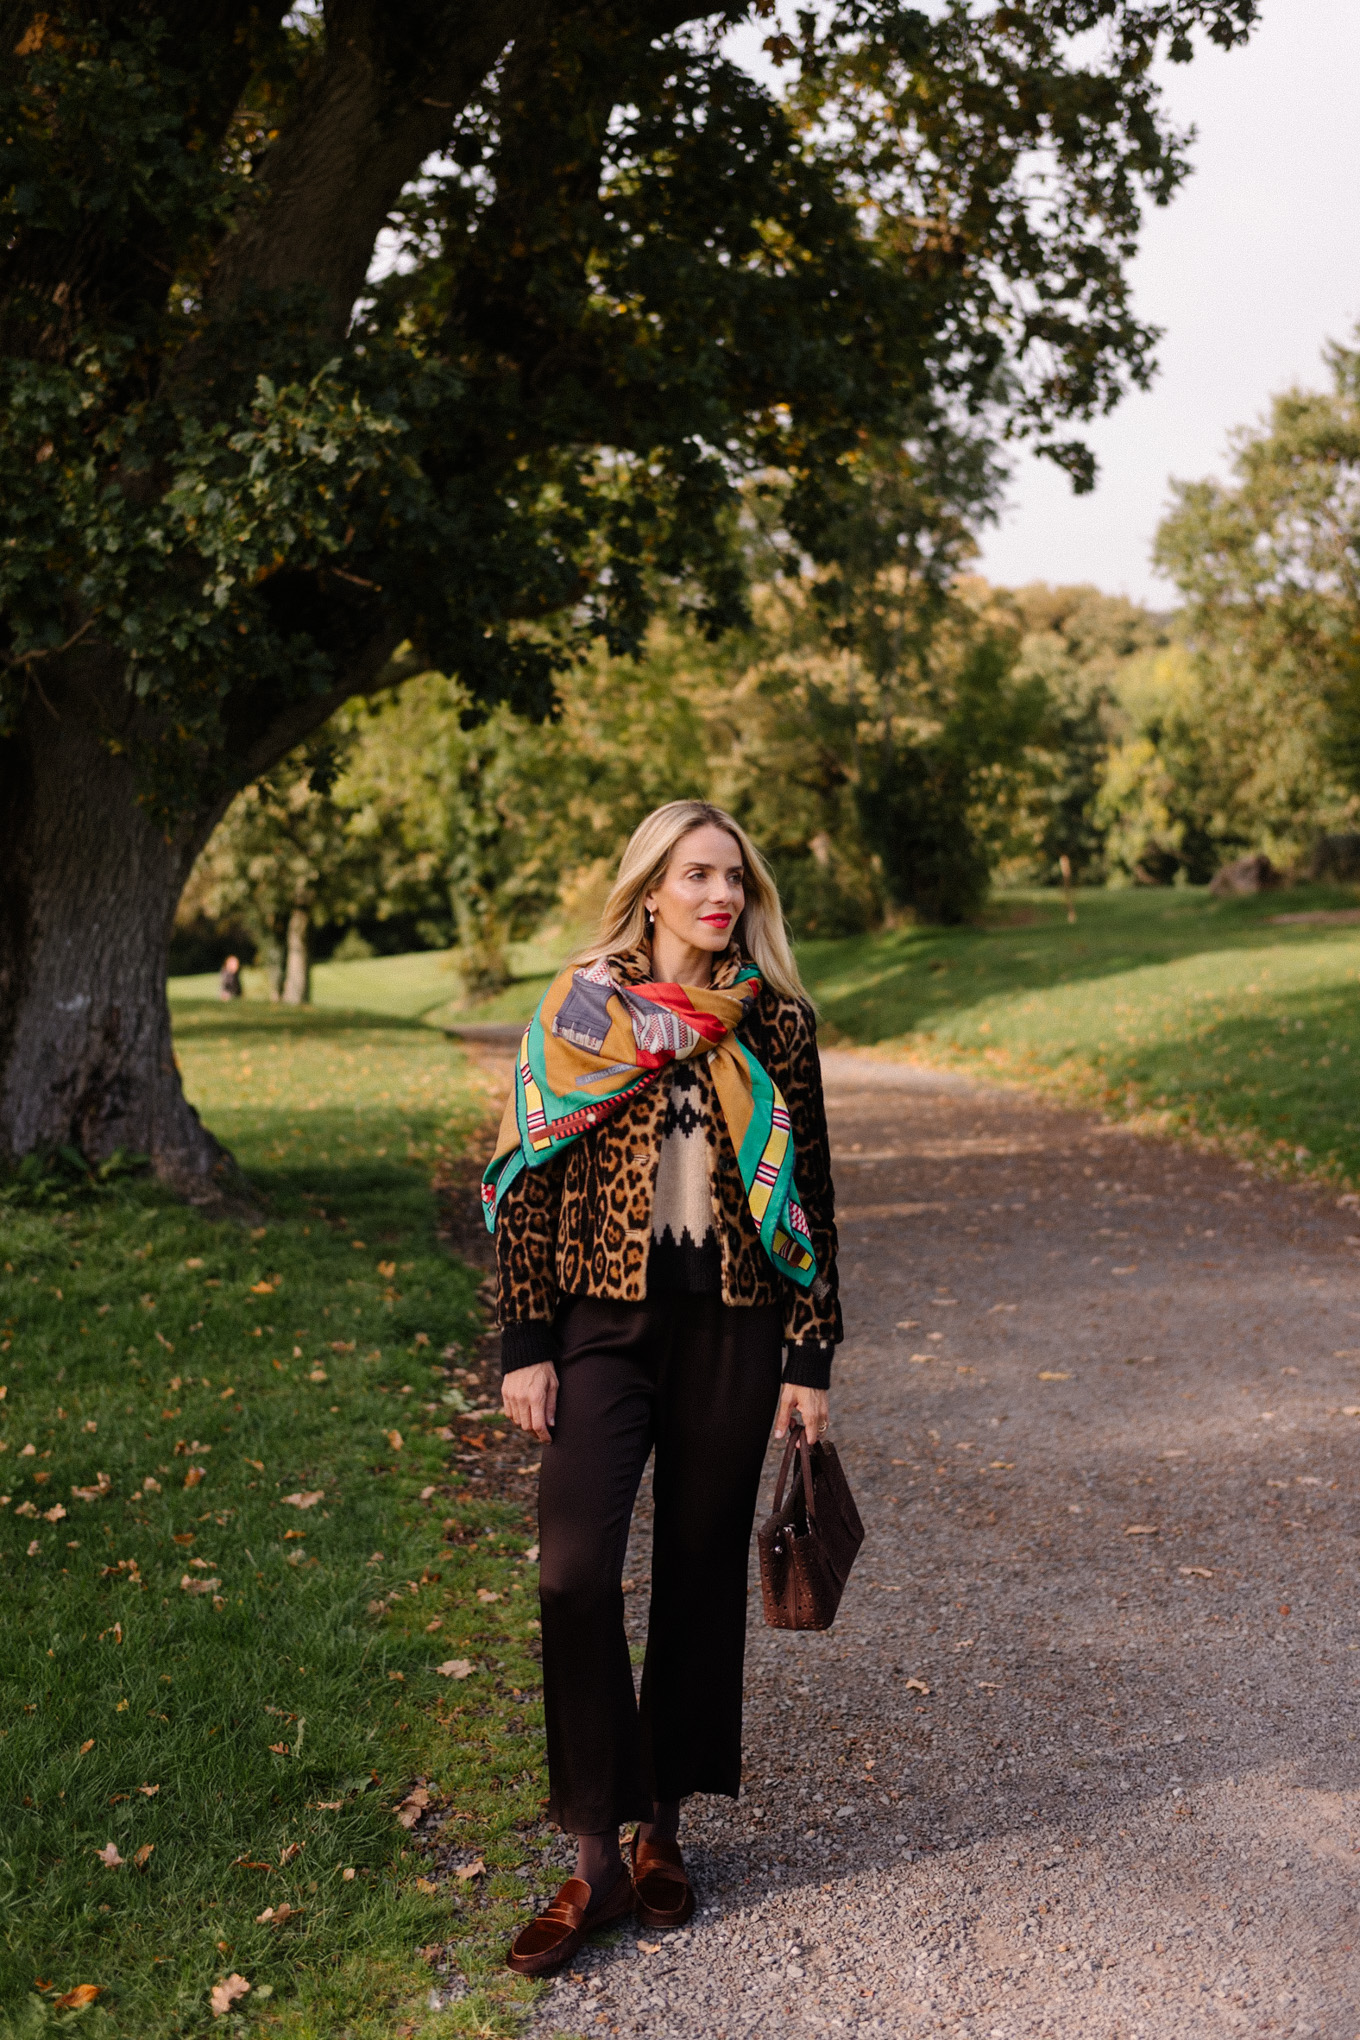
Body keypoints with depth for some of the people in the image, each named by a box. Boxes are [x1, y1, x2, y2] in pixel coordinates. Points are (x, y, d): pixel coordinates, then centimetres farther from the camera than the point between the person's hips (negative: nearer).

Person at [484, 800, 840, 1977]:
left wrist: (809, 1359, 2)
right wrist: (526, 1345, -4)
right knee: (575, 1570, -11)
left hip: (732, 1329, 1)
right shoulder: (577, 1010, 0)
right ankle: (597, 1862, 4)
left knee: (702, 1573, 9)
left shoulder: (776, 1021, 2)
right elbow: (527, 1184, 1)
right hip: (605, 1324, -1)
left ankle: (663, 1830, 28)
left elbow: (811, 1195, 5)